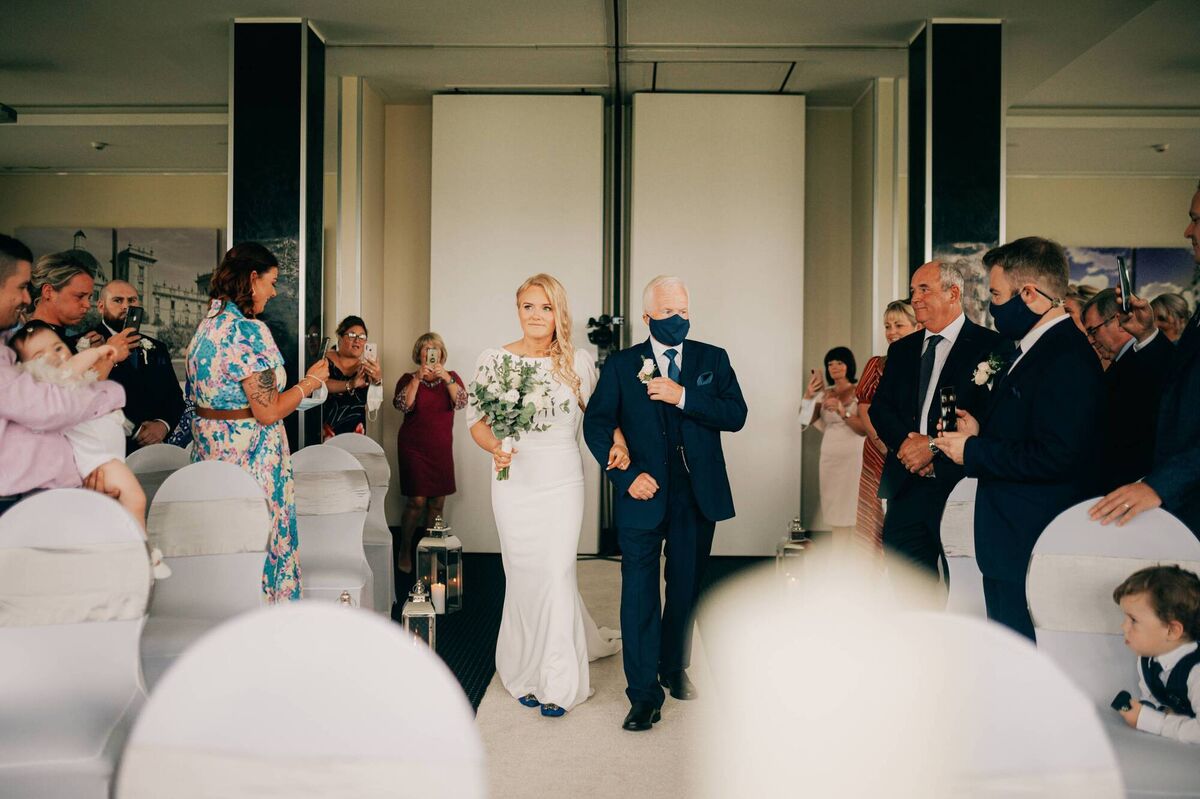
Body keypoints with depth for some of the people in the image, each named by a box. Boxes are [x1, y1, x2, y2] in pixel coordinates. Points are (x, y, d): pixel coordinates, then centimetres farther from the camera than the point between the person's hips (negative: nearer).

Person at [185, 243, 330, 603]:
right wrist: (310, 381, -5)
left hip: (211, 451, 9)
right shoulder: (249, 331, -18)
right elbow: (268, 411, -19)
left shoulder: (206, 326, 10)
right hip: (250, 458, -9)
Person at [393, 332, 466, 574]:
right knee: (417, 501, -8)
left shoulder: (452, 378, 7)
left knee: (437, 503, 4)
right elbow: (402, 405, -15)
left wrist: (446, 378, -24)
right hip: (413, 448, -2)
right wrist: (418, 378, -24)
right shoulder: (408, 378, 2)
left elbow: (461, 402, -11)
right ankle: (404, 551, 10)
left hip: (441, 449, 3)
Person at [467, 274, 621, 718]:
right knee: (522, 577, 6)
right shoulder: (493, 360, 0)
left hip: (563, 482, 0)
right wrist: (494, 448, -16)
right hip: (514, 483, 1)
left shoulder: (578, 362, 1)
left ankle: (557, 683, 10)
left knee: (556, 574, -3)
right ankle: (527, 673, 26)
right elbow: (476, 419, 3)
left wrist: (617, 443, -9)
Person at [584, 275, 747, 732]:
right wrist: (626, 474, -14)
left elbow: (736, 415, -6)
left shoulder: (713, 359, 6)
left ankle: (675, 669, 35)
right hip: (643, 493, -2)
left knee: (687, 588, 14)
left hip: (698, 495, 2)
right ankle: (644, 694, 7)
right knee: (639, 591, -2)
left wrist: (684, 397, -19)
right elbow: (597, 424, -2)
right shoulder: (621, 365, 3)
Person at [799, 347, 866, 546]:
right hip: (829, 457, 4)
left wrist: (843, 411, -24)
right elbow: (805, 421, 5)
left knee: (853, 508, -7)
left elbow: (865, 429, -12)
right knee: (834, 508, 4)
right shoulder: (825, 393, 12)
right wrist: (808, 395, -6)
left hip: (852, 457, -4)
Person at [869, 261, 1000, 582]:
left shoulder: (990, 347, -3)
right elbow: (880, 408, 11)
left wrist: (934, 446, -16)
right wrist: (905, 442, -8)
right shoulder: (901, 350, 17)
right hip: (907, 487, 5)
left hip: (961, 484, -5)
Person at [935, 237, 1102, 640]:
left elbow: (1056, 456, -27)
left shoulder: (1067, 360, -19)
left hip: (1031, 550, -10)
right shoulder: (1029, 350, 14)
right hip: (1008, 545, 10)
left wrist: (974, 452, -17)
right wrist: (981, 432, 4)